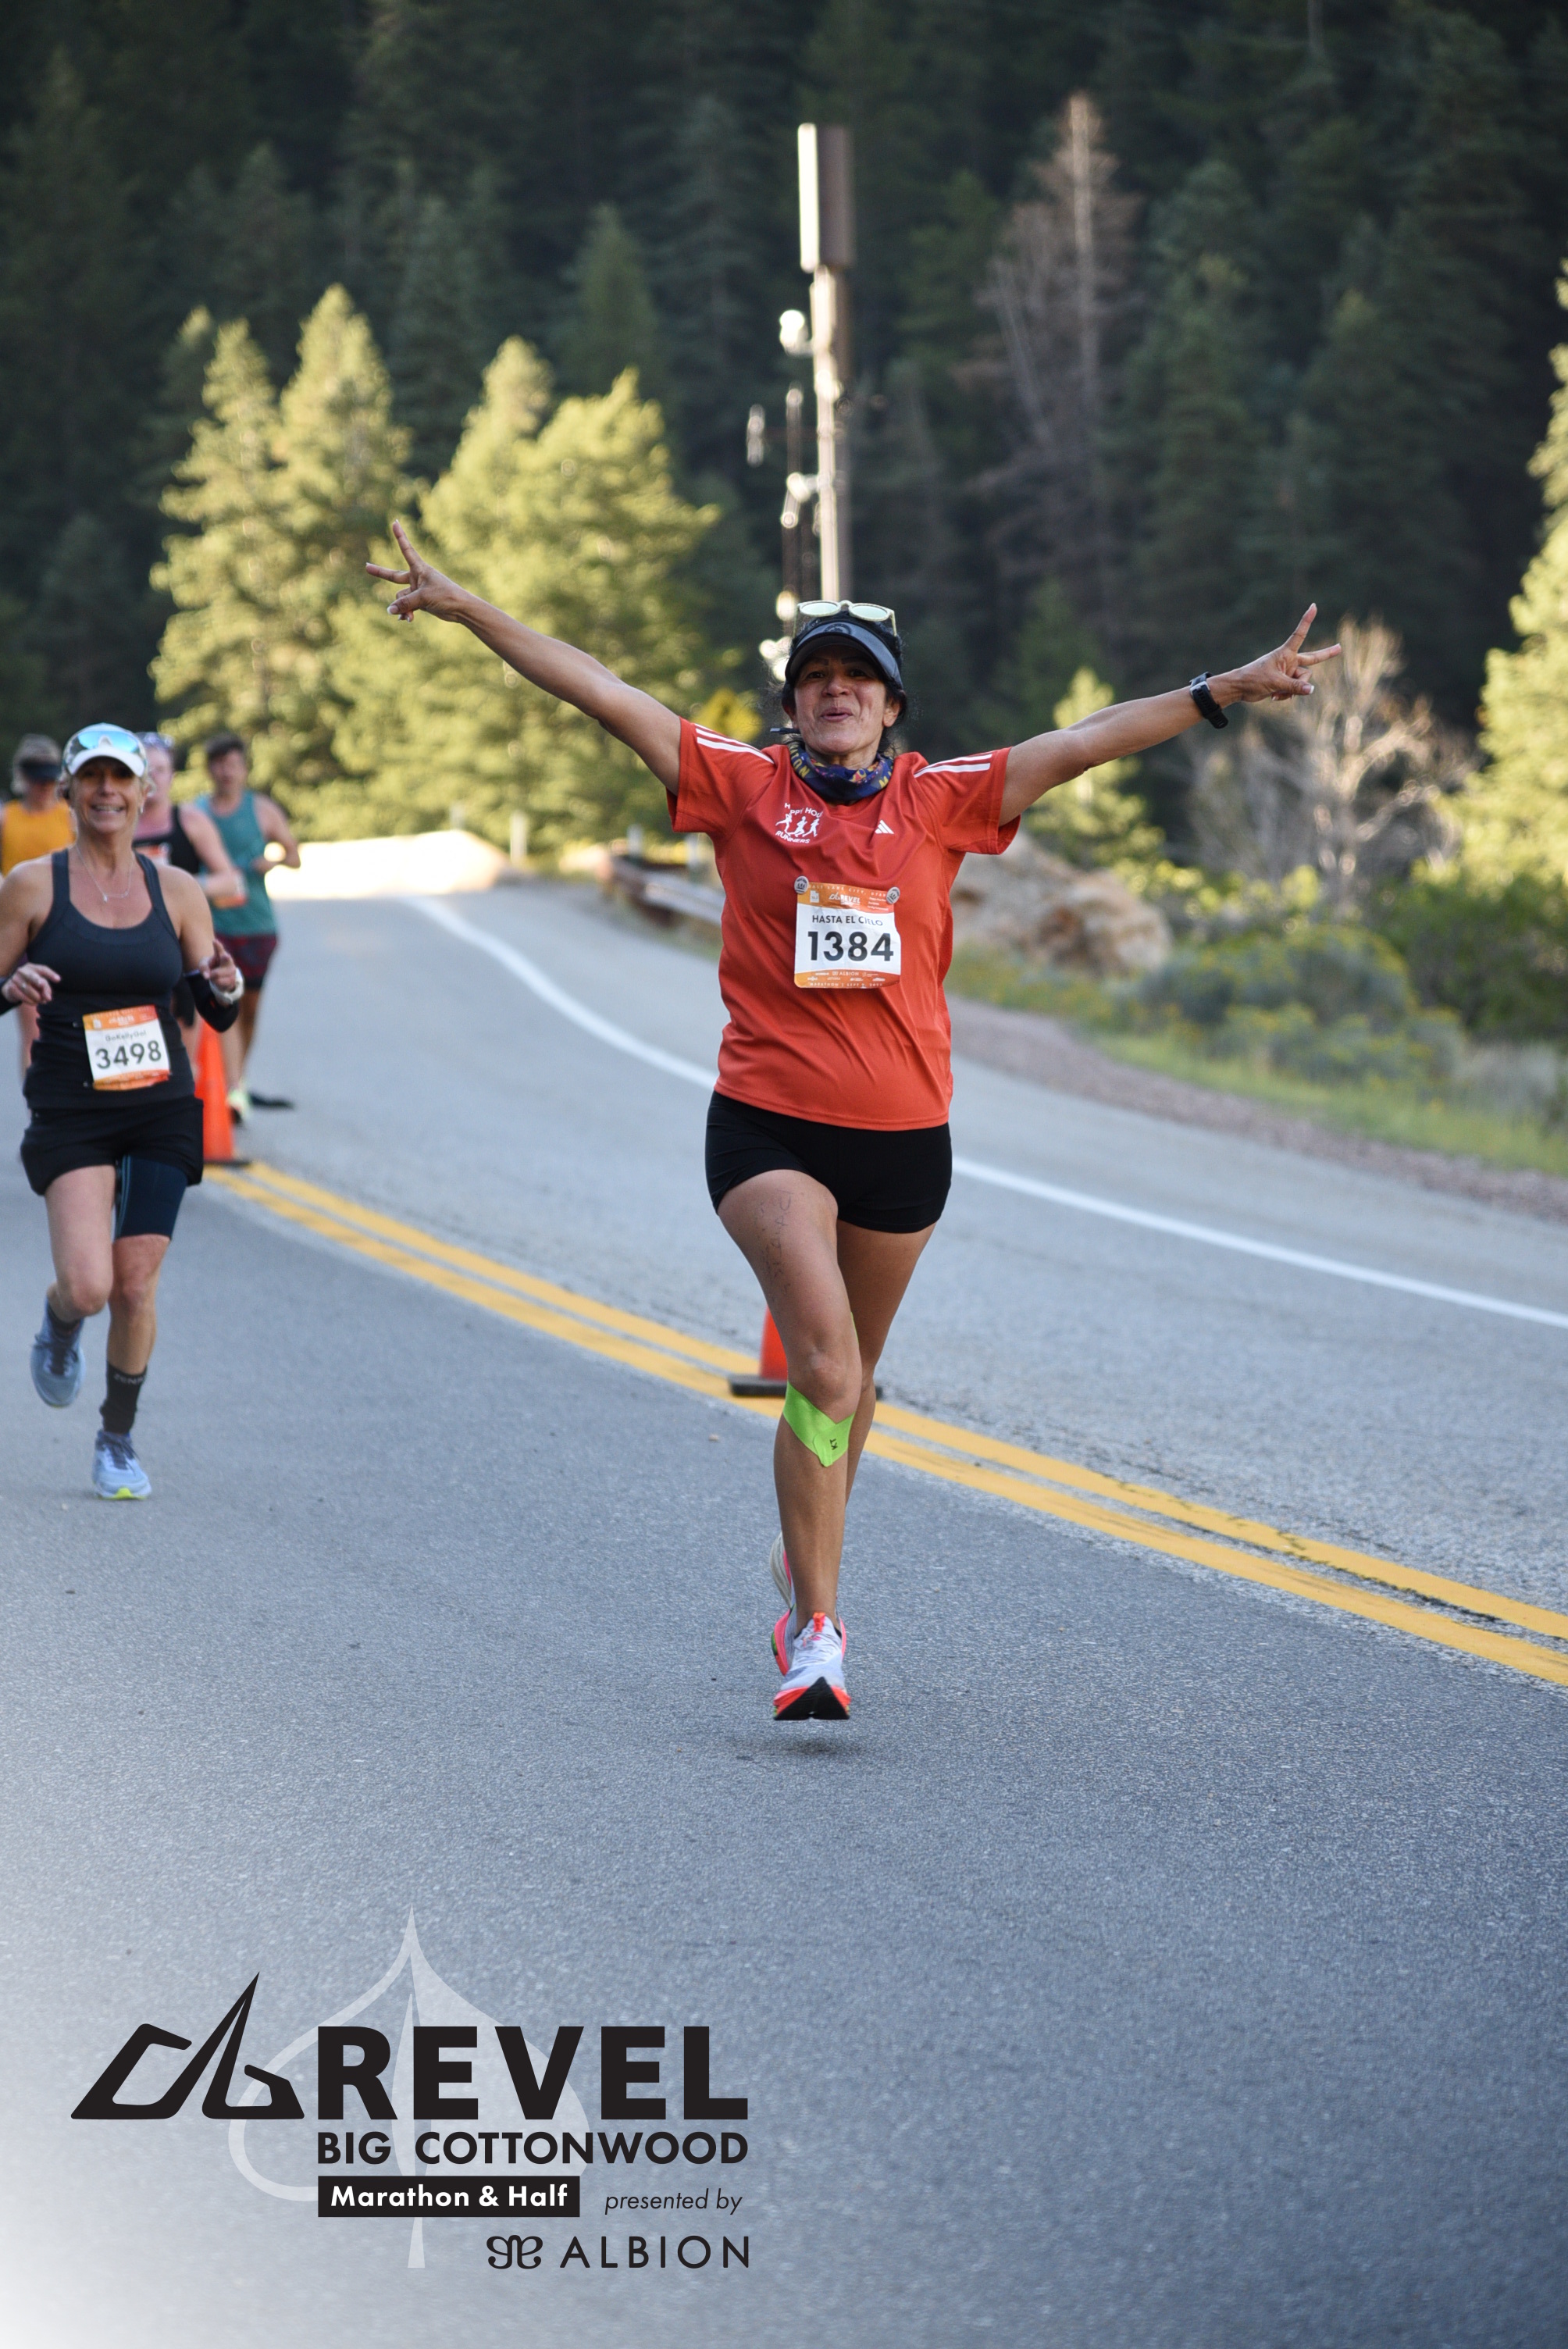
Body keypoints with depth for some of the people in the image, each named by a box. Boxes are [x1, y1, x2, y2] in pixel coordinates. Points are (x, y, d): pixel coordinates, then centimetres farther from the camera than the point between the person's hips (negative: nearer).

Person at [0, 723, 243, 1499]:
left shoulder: (176, 891, 4)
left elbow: (215, 1015, 8)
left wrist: (225, 989, -15)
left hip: (160, 1112, 2)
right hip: (68, 1111, -2)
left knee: (135, 1287, -1)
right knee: (87, 1284, -16)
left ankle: (118, 1438, 20)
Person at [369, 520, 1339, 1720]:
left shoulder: (938, 800, 3)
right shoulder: (745, 786, 0)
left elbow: (1076, 746, 2)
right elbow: (602, 692, -3)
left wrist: (1223, 693, -2)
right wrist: (466, 608, -5)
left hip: (904, 1134, 3)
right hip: (769, 1125, -3)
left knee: (852, 1371, 18)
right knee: (824, 1363, -19)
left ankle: (806, 1556, 42)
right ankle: (817, 1623, -15)